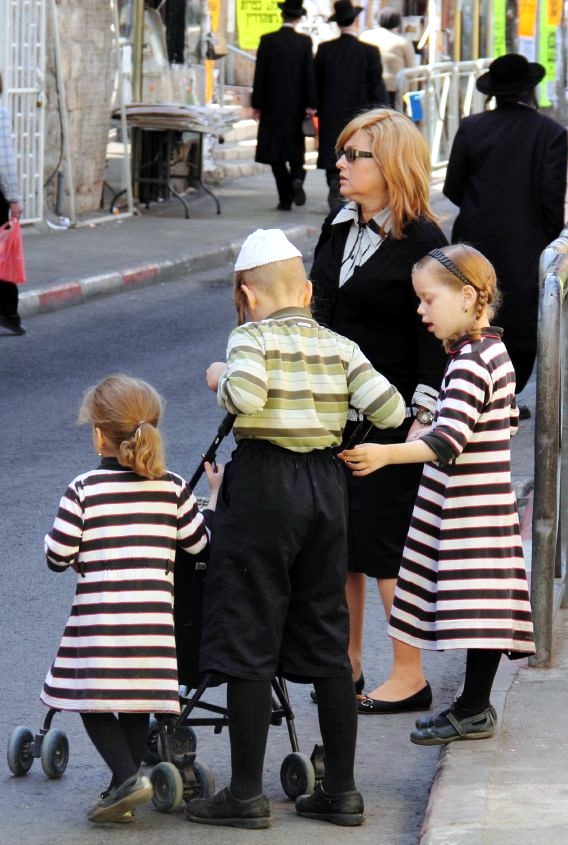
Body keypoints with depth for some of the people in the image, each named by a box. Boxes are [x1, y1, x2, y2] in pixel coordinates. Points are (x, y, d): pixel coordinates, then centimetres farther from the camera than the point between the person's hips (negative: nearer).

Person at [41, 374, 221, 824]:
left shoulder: (83, 489, -4)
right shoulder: (174, 488, 4)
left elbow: (57, 556, -4)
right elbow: (203, 543, 11)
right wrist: (217, 496, 25)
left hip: (98, 618, -4)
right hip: (153, 618, 4)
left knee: (92, 703, 4)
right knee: (136, 706, 15)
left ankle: (128, 776, -14)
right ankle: (125, 790, 14)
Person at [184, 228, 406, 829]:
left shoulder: (253, 338, -7)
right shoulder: (339, 347, 7)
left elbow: (245, 396, -27)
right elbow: (391, 410, -1)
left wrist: (220, 378, -5)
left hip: (264, 482, -5)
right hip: (326, 484, 5)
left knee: (247, 644, 0)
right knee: (328, 643, 12)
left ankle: (246, 794, 0)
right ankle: (341, 790, 14)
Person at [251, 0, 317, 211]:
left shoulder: (267, 41, -6)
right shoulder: (304, 42, -4)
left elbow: (259, 75, -5)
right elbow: (310, 75, -5)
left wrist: (256, 104, 1)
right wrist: (311, 105, -2)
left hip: (273, 106, -1)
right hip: (297, 106, 1)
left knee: (276, 154, 5)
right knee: (296, 148, 15)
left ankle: (285, 198, 0)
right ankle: (297, 176, -13)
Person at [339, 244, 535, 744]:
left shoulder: (469, 364, -20)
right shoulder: (494, 352, 12)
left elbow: (448, 441, -30)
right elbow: (510, 421, 24)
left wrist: (388, 454, -39)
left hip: (471, 504, -11)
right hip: (487, 493, 11)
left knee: (475, 603, -6)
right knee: (478, 606, 13)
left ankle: (474, 710, -2)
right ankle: (475, 703, 19)